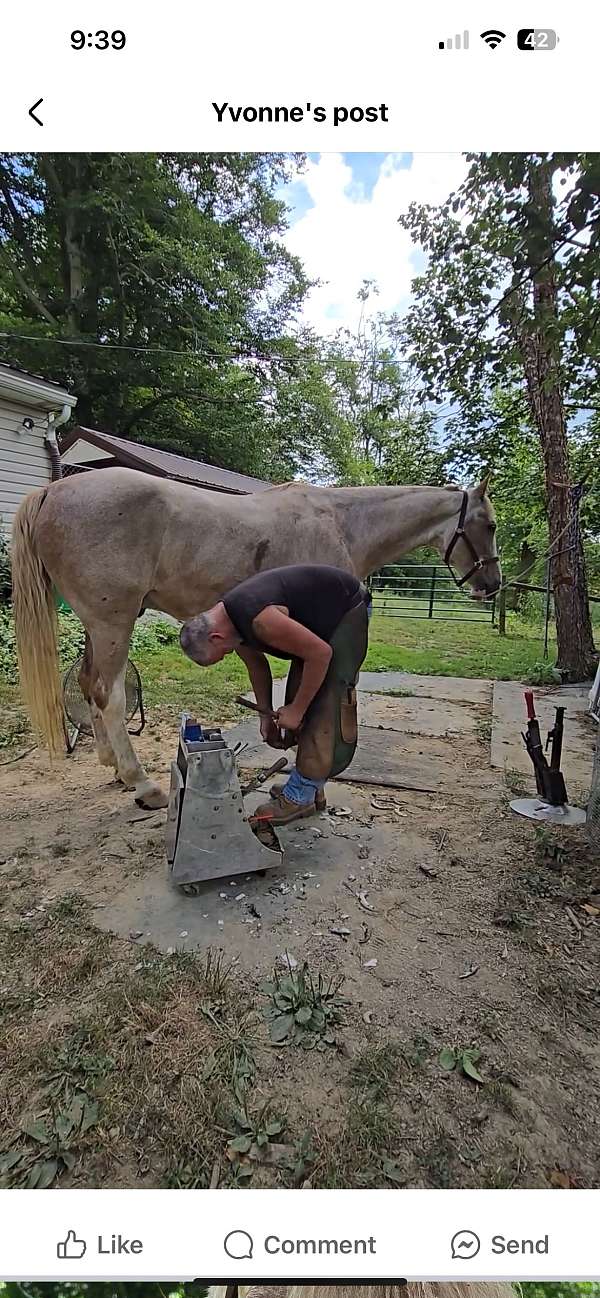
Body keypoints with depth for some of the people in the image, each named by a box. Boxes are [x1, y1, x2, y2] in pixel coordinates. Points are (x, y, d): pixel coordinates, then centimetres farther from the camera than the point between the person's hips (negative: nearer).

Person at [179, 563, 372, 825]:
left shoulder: (259, 620, -36)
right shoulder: (229, 624, -6)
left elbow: (321, 654, -29)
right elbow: (256, 665, 10)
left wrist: (296, 710, -19)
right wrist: (266, 714, 12)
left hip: (346, 610, -9)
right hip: (318, 617, 10)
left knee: (327, 705, -12)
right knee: (299, 694, 8)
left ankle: (301, 795, -5)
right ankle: (309, 786, 18)